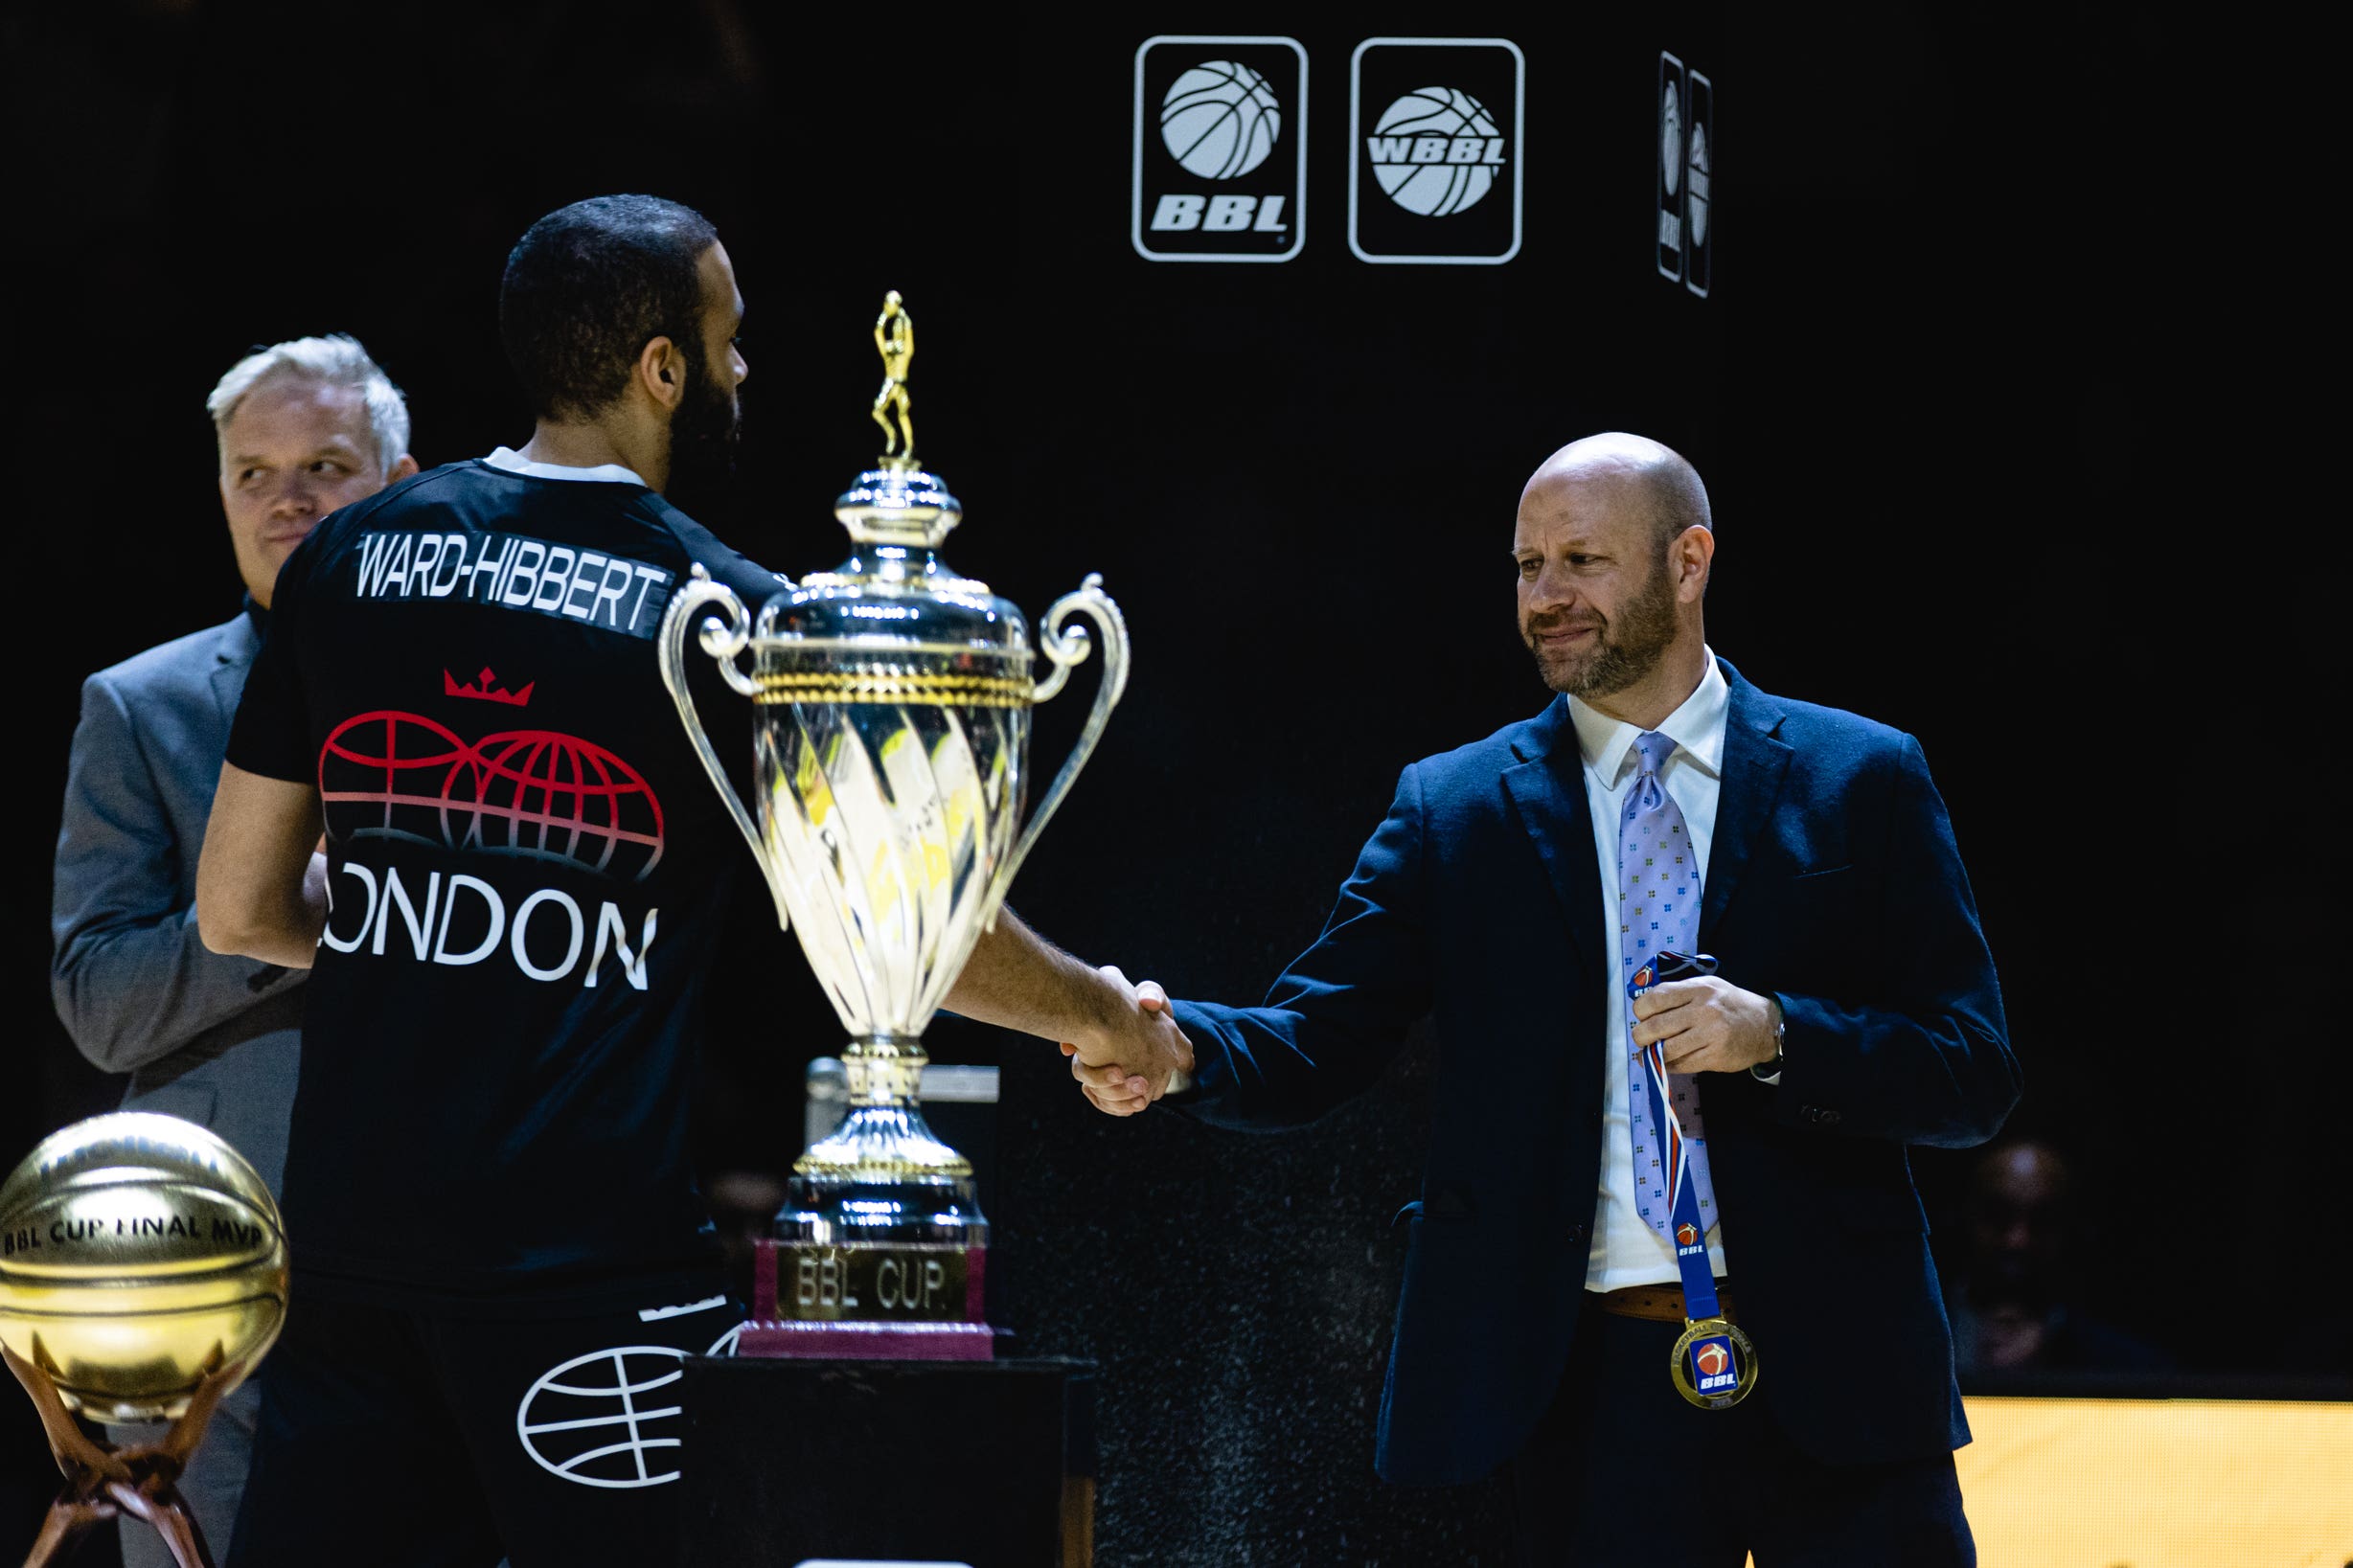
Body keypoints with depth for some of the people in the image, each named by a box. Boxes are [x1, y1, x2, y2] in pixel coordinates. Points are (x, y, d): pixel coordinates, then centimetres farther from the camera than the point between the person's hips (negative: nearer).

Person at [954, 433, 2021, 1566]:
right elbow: (1312, 1044, 0)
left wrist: (1775, 1036, -16)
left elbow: (1974, 1075, 1)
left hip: (1833, 1370, -1)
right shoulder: (1453, 812, 9)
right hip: (1596, 1380, 1)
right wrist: (1170, 1047, -21)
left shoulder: (1861, 781, 5)